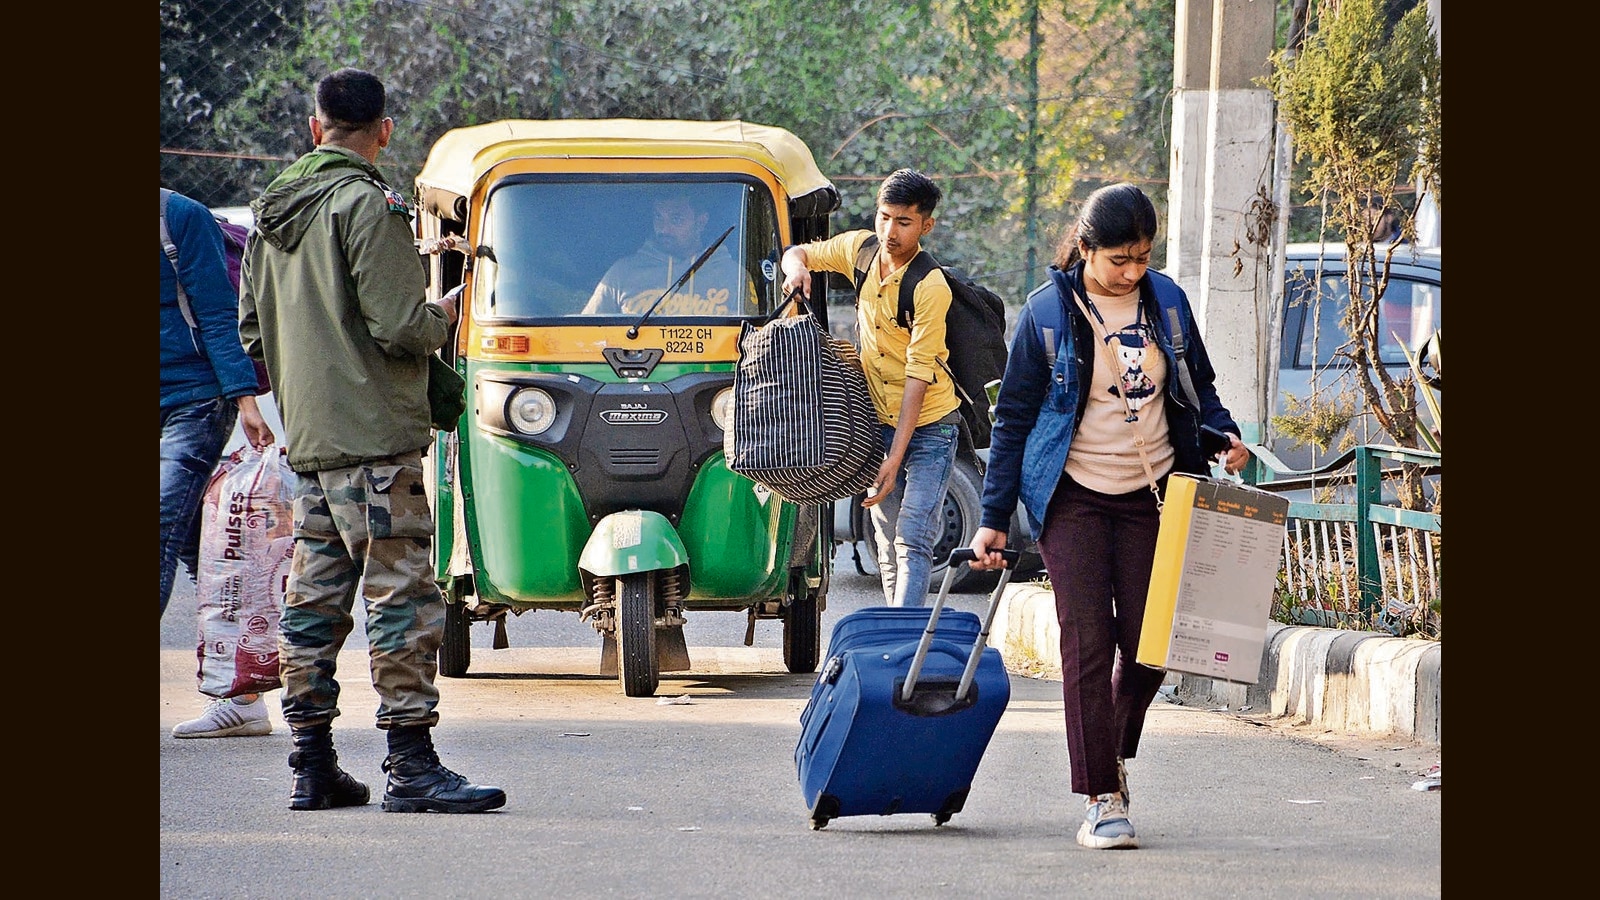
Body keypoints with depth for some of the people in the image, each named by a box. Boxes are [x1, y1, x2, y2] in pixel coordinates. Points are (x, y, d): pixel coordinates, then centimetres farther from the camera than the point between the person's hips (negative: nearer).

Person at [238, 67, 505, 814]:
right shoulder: (366, 205, -12)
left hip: (306, 441, 8)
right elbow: (398, 326, -17)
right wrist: (442, 317, 2)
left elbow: (252, 335, 19)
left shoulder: (272, 213, 14)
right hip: (374, 437, -8)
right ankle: (411, 768, -9)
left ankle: (312, 767, 13)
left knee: (312, 602, 10)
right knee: (403, 599, -7)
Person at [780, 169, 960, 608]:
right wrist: (797, 268, -10)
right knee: (888, 548, 8)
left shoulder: (930, 287, -20)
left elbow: (918, 375, -22)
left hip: (928, 426, -6)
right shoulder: (859, 250, -1)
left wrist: (896, 457, -26)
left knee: (913, 542, -17)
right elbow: (798, 252, 17)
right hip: (876, 423, 6)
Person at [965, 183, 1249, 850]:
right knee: (1088, 642, -10)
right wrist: (993, 517, -3)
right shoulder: (1048, 312, -5)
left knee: (1148, 643, 1)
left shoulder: (1165, 300, 4)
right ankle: (1101, 800, -9)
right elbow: (1013, 416, 0)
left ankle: (1114, 752, 29)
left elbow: (1199, 385, 18)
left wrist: (1224, 435, -3)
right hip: (1073, 496, -3)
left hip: (1152, 495, 3)